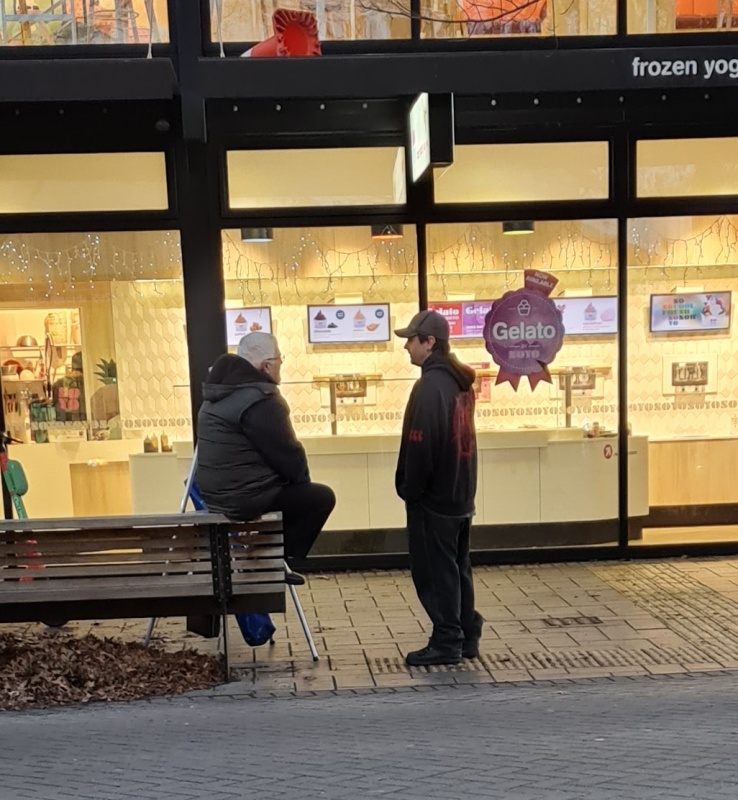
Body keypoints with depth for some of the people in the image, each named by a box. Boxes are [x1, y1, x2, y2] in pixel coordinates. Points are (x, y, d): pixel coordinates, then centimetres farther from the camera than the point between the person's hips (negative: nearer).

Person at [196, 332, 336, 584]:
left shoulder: (220, 393, 12)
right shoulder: (260, 400, -20)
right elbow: (287, 454, -15)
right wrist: (302, 479, 5)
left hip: (216, 493, 10)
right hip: (244, 497, -10)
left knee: (294, 491, 28)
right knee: (321, 496, 3)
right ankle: (284, 560, 6)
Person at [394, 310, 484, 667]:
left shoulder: (430, 385, -18)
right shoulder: (461, 382, 11)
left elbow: (419, 445, -22)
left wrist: (408, 489, -11)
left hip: (433, 497, -9)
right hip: (460, 493, 9)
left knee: (434, 571, 0)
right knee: (456, 567, 16)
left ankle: (446, 642, 6)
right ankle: (466, 636, 23)